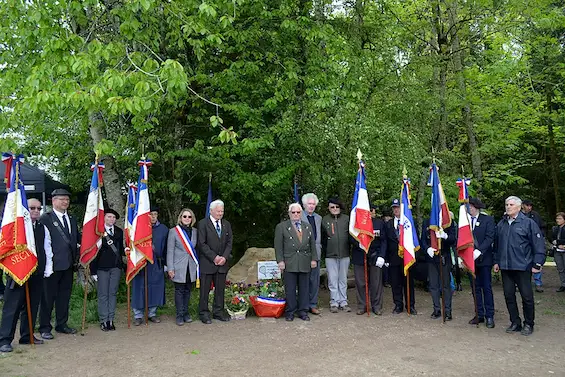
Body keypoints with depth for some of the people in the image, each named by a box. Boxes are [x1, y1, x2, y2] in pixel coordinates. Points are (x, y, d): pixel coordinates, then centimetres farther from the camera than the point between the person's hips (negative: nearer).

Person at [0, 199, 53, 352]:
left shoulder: (43, 228, 11)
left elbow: (47, 249, 11)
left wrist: (48, 269, 3)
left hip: (37, 273, 5)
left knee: (32, 306, 11)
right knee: (13, 306, -1)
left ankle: (27, 336, 22)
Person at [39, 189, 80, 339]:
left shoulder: (72, 220, 16)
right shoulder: (45, 218, -6)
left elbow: (78, 239, 18)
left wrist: (76, 259, 8)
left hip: (68, 264, 6)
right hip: (53, 264, -6)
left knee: (64, 296, 14)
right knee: (48, 296, 3)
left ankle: (62, 324, 26)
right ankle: (45, 328, 14)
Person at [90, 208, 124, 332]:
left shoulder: (119, 232, 11)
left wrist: (125, 251, -7)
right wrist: (93, 270, -6)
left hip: (116, 267, 4)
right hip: (102, 267, -4)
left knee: (113, 293, 8)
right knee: (103, 295, 0)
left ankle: (110, 320, 15)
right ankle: (103, 321, 9)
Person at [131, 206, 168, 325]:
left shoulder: (163, 229, 6)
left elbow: (165, 247, 8)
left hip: (156, 264, 2)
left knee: (155, 288, 7)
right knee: (140, 288, 2)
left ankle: (152, 313, 21)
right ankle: (138, 315, 13)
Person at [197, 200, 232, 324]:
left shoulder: (226, 224, 12)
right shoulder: (203, 224, -5)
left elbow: (229, 242, 9)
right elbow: (202, 244, -10)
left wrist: (224, 257, -6)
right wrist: (214, 257, -14)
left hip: (222, 262, 5)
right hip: (207, 262, -4)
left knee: (220, 289, 10)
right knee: (205, 289, 3)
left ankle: (218, 311, 21)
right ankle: (204, 313, 14)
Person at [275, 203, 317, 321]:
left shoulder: (308, 226, 14)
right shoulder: (281, 227, 2)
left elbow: (312, 244, 14)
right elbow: (278, 246, -2)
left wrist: (314, 259, 6)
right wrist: (280, 261, -9)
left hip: (304, 263, 4)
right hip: (289, 263, -3)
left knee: (304, 288, 8)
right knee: (290, 289, 1)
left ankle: (303, 311, 18)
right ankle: (290, 312, 13)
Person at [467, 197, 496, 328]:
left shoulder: (487, 219, -4)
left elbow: (490, 237, -12)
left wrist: (478, 251, -23)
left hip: (483, 259, -4)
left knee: (487, 288, 3)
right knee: (476, 288, 10)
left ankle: (489, 316, 11)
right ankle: (479, 315, 19)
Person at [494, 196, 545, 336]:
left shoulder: (528, 223, -6)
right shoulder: (501, 224, 10)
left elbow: (539, 244, -7)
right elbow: (497, 244, 16)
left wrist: (537, 264, -11)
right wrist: (496, 261, 14)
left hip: (523, 267, -5)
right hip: (505, 267, 5)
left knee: (527, 296, 4)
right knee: (509, 295, 9)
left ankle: (528, 324, 19)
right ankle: (515, 323, 22)